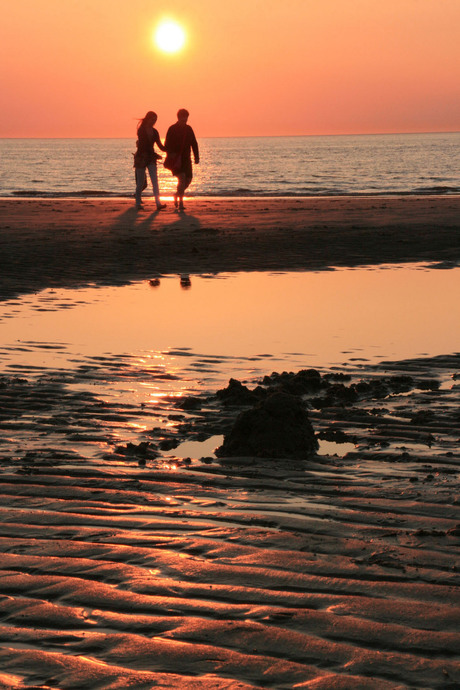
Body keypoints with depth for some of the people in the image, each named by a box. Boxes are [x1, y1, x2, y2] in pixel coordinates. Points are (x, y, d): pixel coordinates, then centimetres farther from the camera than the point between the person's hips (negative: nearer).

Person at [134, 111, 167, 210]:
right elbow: (141, 144, -16)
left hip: (151, 158, 5)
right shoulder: (141, 130, -7)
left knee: (155, 181, -9)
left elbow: (160, 146, 12)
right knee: (141, 182, 1)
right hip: (141, 157, -5)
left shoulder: (154, 132, 10)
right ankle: (138, 203, 18)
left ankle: (158, 203, -18)